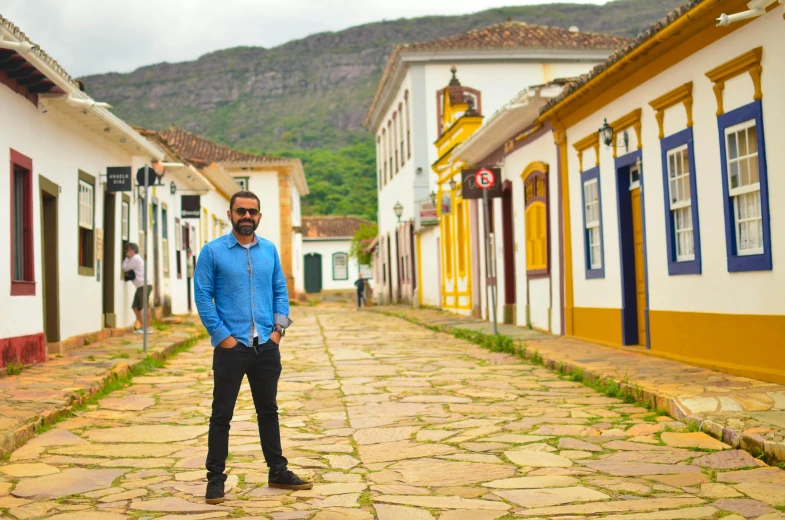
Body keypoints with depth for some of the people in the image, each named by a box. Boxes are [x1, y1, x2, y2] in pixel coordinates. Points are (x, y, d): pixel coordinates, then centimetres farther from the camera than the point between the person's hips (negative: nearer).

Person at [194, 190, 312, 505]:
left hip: (267, 346, 4)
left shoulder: (269, 250, 8)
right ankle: (215, 478, 14)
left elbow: (280, 290, 11)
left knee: (268, 411, 14)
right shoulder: (213, 251, -4)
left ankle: (277, 471, 25)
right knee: (222, 415, 4)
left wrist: (279, 328, -1)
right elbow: (202, 296, -7)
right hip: (231, 346, -4)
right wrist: (223, 336, -13)